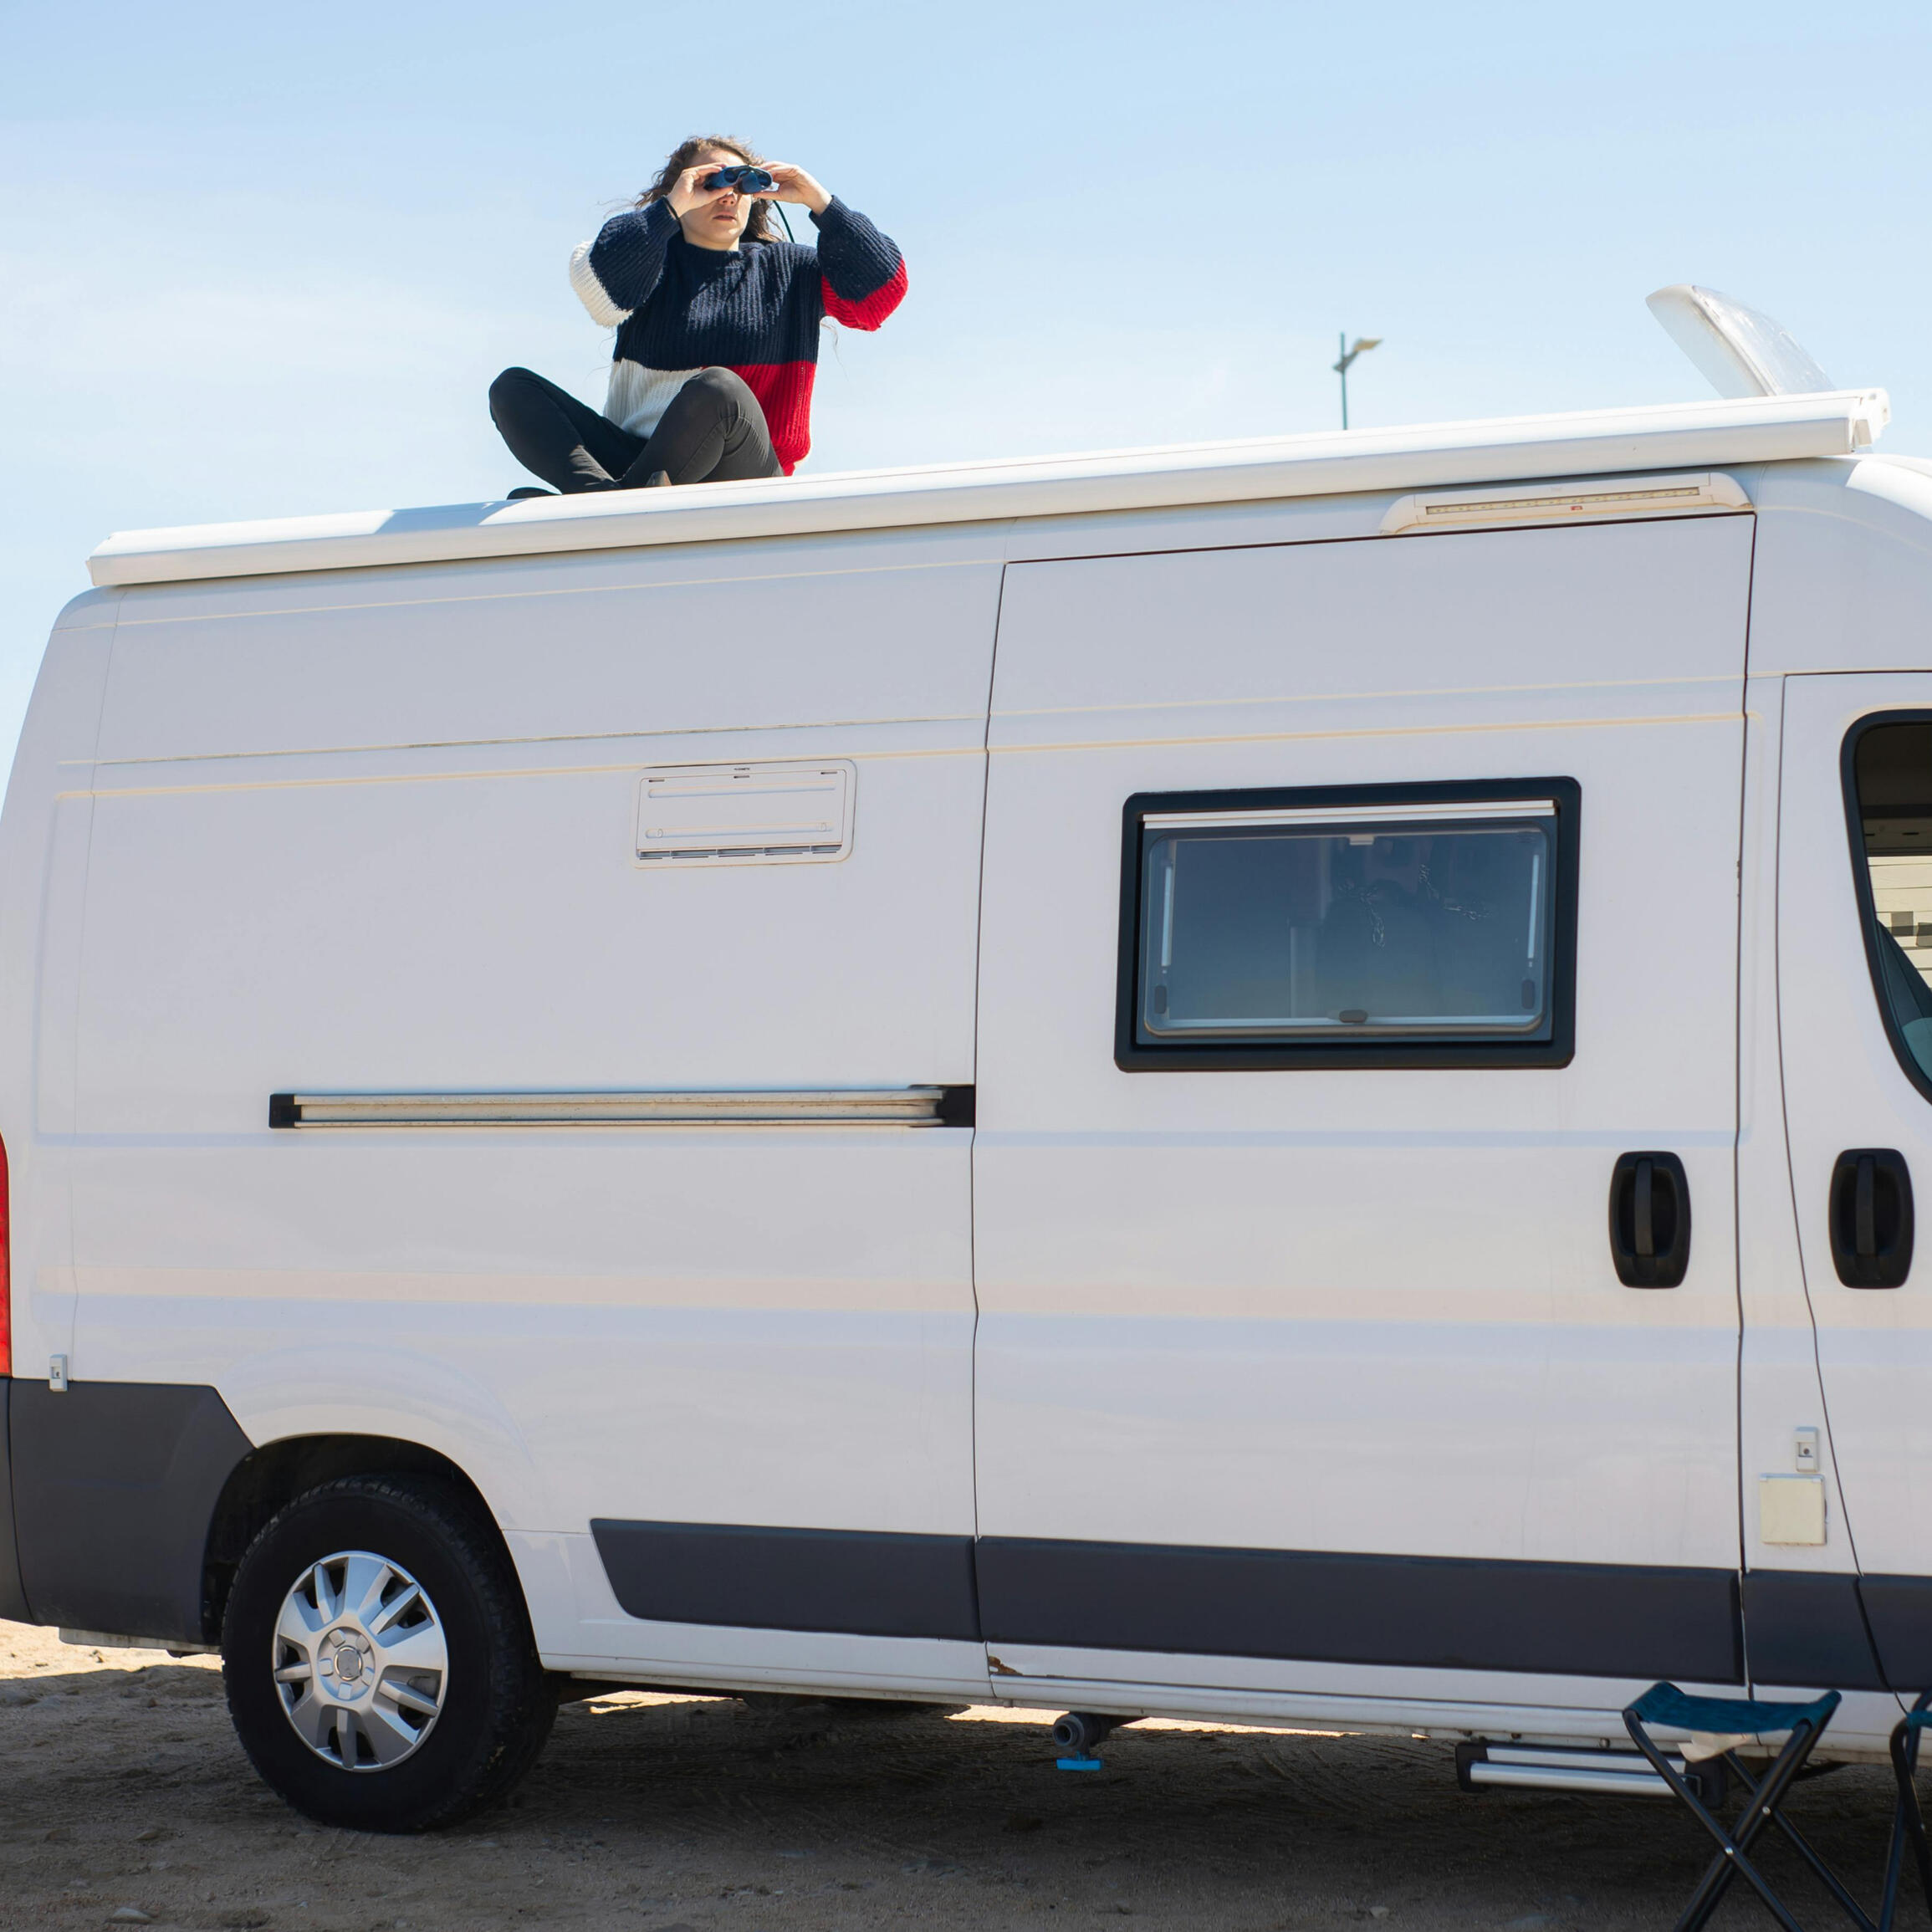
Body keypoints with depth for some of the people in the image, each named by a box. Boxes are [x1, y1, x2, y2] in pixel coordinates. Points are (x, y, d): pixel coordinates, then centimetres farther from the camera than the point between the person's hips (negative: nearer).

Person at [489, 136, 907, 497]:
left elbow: (882, 290, 6)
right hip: (632, 456, 2)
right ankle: (601, 491, -43)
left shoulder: (787, 270, 19)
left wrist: (820, 203, 3)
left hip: (738, 475, -2)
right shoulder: (654, 259, 15)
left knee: (718, 387, -35)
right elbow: (595, 286, -8)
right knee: (513, 387, -15)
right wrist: (671, 208, -9)